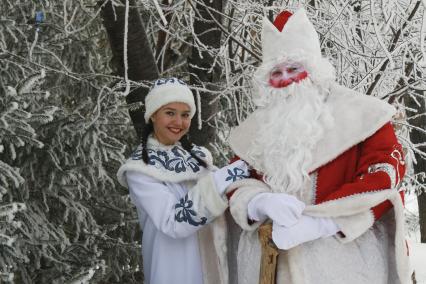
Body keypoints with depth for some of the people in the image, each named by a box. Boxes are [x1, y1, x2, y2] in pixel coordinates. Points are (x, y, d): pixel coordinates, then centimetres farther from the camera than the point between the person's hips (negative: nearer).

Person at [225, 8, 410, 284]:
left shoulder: (360, 114, -2)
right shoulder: (257, 128, 12)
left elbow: (385, 176, -11)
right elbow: (238, 182, 8)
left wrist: (319, 222, -21)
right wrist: (261, 202, -17)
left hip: (343, 258, -4)